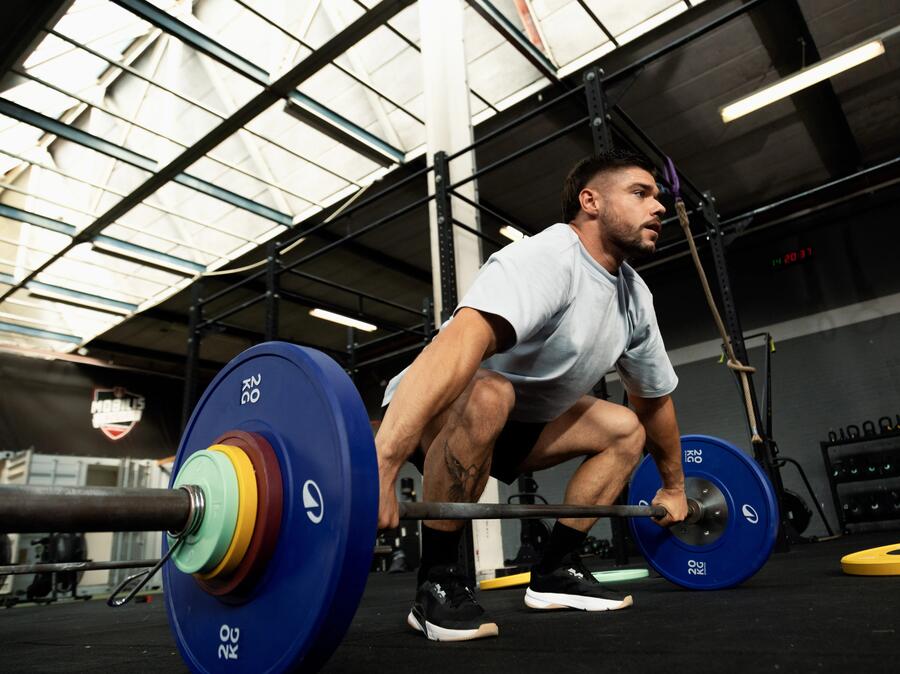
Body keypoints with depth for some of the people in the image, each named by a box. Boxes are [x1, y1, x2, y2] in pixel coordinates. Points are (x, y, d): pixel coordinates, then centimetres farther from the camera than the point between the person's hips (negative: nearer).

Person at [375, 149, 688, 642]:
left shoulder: (636, 297, 1)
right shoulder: (546, 260, -28)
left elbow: (656, 398, 14)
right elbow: (459, 343, -48)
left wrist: (673, 486, 21)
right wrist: (380, 465, -59)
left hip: (515, 423, 8)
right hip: (432, 417, -8)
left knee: (627, 430, 4)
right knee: (487, 396, -39)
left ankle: (554, 571, 6)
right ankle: (437, 582, -21)